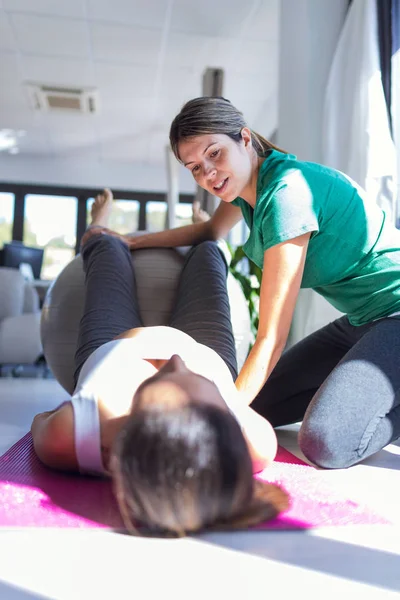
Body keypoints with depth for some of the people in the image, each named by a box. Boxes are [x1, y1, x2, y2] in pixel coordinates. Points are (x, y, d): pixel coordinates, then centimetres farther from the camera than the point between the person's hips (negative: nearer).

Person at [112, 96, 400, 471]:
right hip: (362, 321, 9)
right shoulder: (248, 177, 2)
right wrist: (133, 242, 17)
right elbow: (211, 231, 23)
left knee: (325, 444, -28)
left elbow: (272, 337, -25)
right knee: (257, 406, 5)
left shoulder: (287, 191, -24)